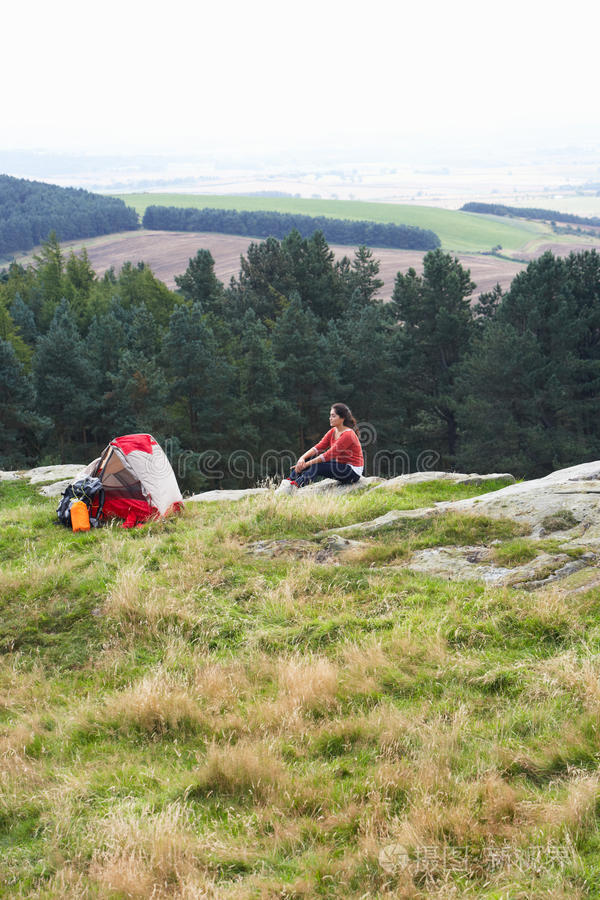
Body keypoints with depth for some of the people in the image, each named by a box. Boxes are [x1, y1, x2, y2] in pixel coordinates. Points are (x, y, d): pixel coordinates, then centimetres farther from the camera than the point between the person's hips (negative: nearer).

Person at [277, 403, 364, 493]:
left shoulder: (348, 435, -21)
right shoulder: (333, 431, 6)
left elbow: (329, 454, -24)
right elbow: (319, 447, -2)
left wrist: (307, 464, -24)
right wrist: (302, 458, -19)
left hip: (353, 471, -9)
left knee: (316, 466, -29)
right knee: (309, 457, -5)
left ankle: (294, 486, -37)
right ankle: (288, 482, -16)